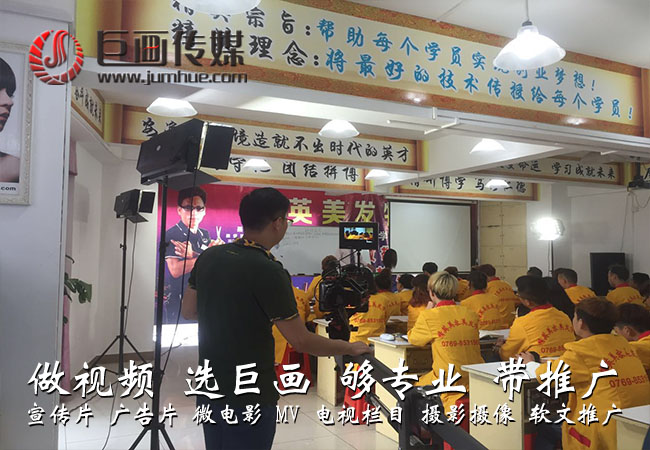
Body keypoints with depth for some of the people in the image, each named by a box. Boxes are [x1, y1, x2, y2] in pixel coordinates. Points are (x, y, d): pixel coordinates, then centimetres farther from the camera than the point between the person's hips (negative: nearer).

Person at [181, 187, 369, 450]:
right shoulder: (268, 271, -23)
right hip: (249, 397, -7)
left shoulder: (208, 257, -2)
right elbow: (301, 341, -20)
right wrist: (350, 348, -5)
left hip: (209, 390, 7)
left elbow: (188, 311, 10)